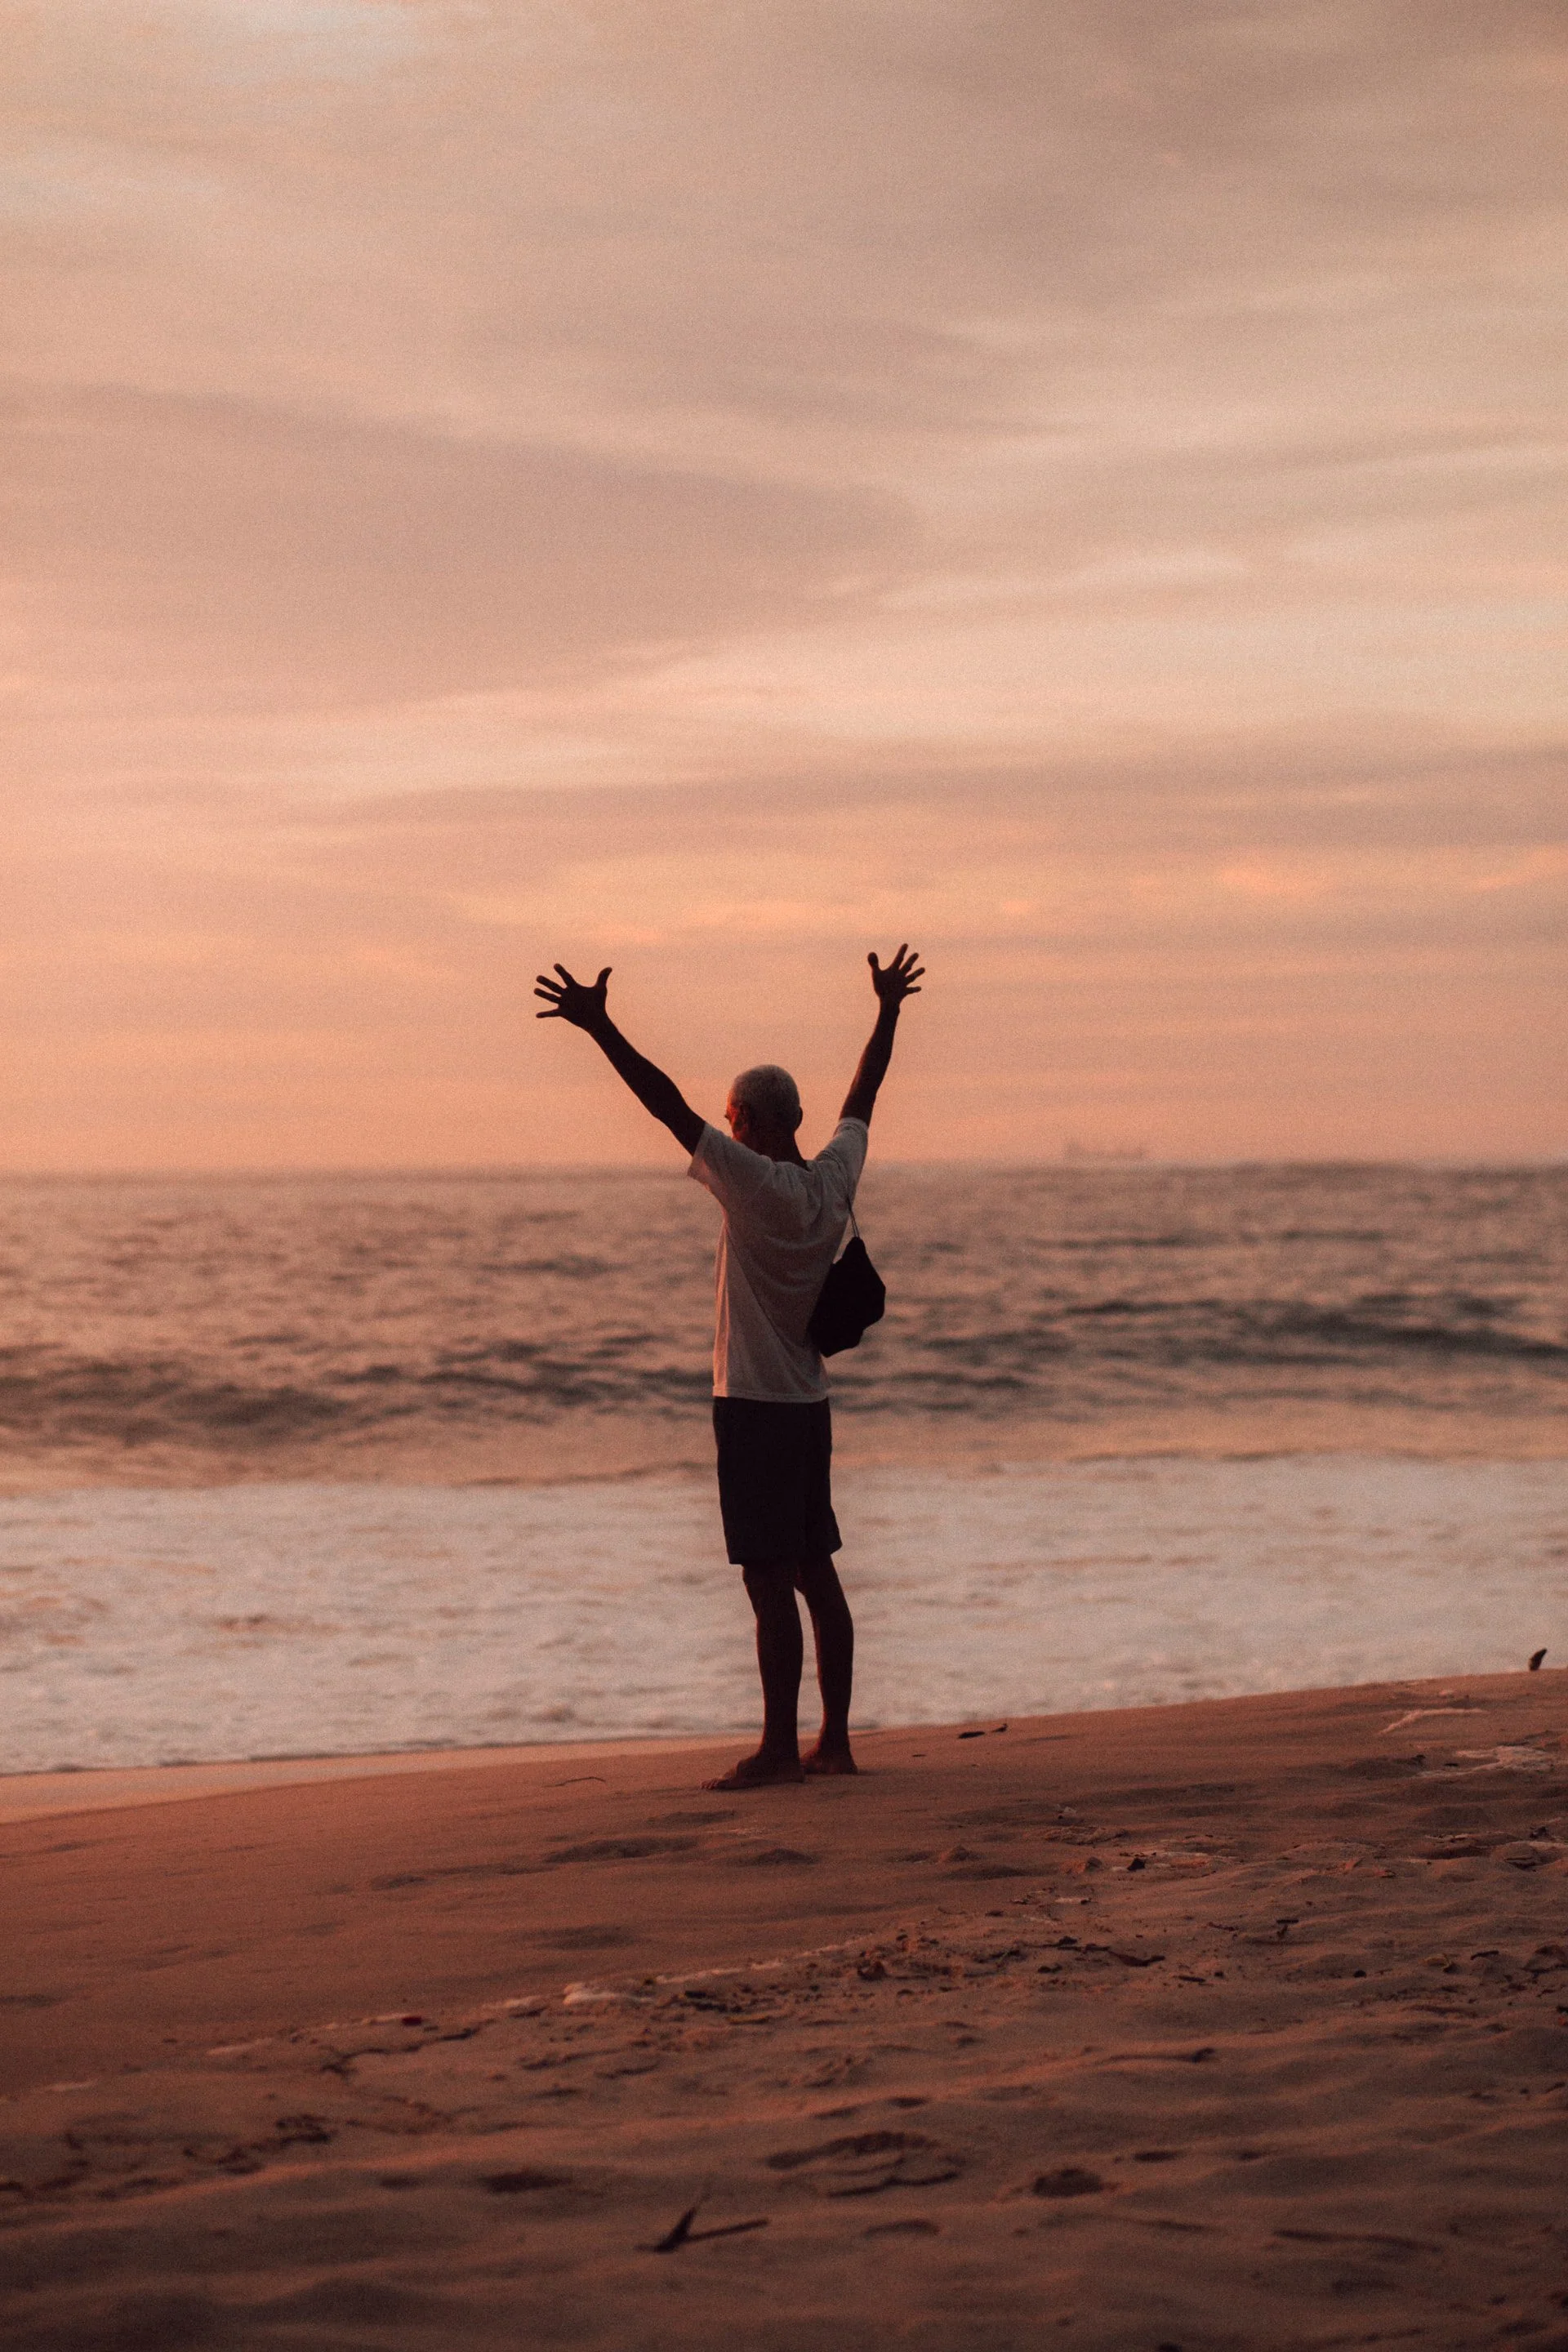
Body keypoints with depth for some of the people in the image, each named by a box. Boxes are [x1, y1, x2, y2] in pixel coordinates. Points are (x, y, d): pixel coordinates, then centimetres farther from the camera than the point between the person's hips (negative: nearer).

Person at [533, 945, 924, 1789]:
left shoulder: (754, 1183, -14)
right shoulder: (835, 1180, 5)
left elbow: (670, 1107, -19)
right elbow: (861, 1098, 21)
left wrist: (600, 1029, -20)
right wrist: (888, 1012, 34)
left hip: (754, 1407, -8)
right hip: (810, 1404, 8)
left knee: (771, 1581, -7)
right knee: (816, 1575, 11)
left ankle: (779, 1747, -6)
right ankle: (834, 1740, 14)